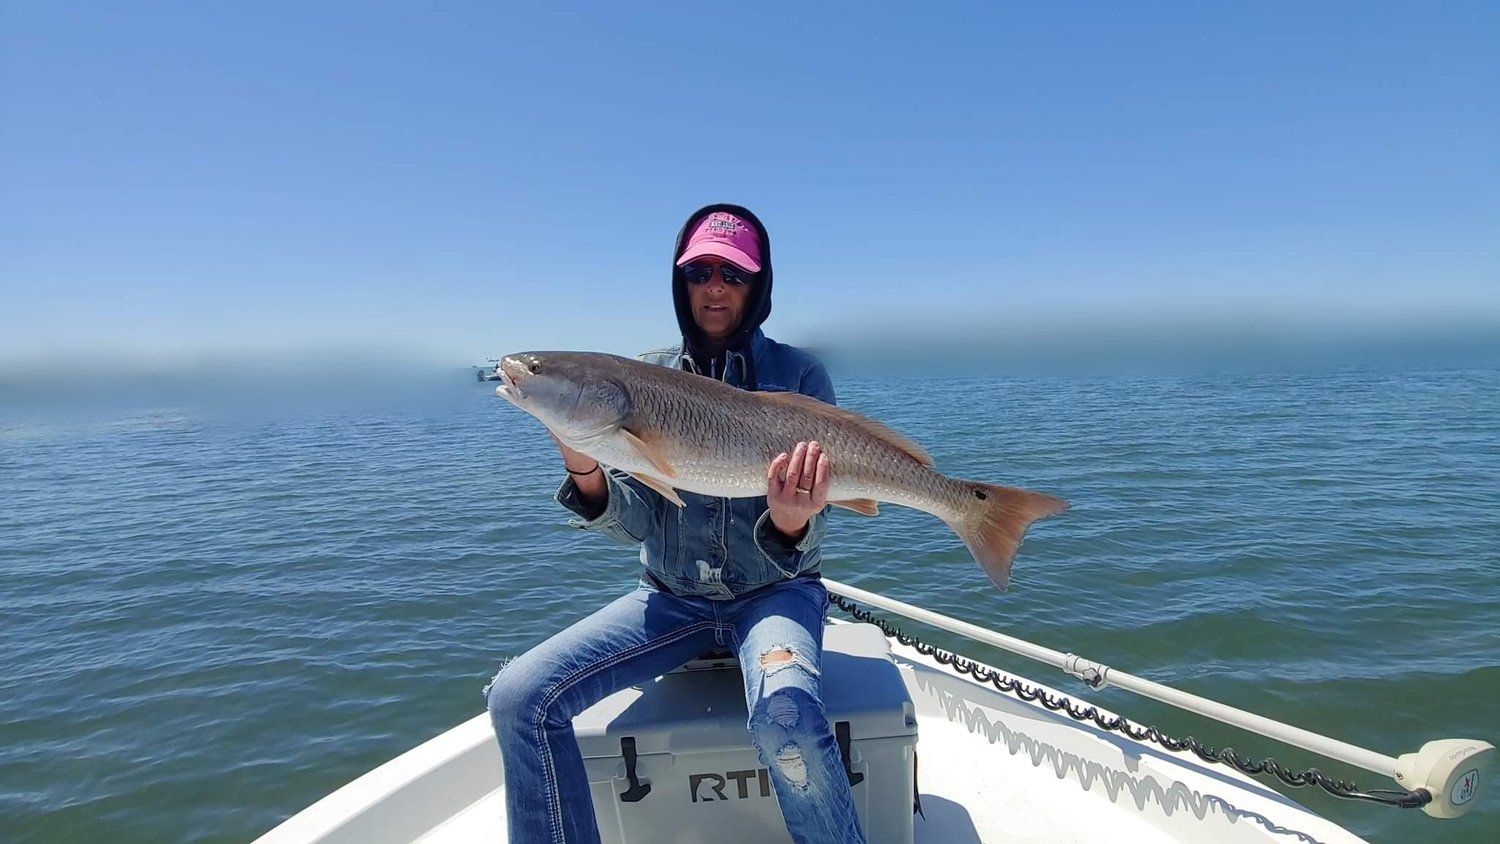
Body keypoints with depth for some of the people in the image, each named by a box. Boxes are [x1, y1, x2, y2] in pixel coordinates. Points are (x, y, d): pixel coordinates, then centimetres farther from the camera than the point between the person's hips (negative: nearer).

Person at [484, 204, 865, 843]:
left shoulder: (797, 374, -4)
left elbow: (805, 541, -7)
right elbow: (635, 523, -3)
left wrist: (790, 525, -31)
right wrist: (585, 472, -23)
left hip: (772, 592, -2)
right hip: (669, 597, 3)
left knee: (784, 710, -34)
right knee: (517, 696, -16)